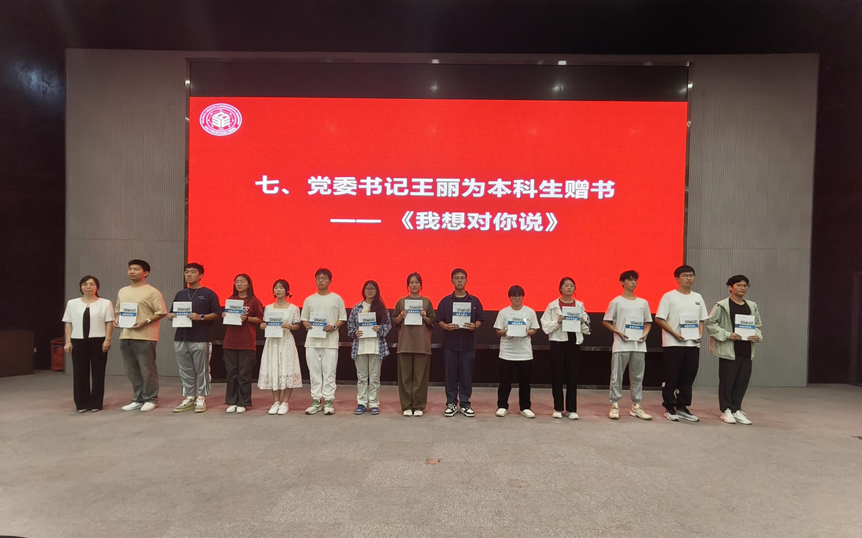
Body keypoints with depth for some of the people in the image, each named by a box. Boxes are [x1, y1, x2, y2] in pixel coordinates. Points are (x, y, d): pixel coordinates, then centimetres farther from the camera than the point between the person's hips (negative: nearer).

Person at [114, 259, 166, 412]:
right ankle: (138, 399, 22)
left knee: (147, 370, -1)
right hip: (125, 336, 7)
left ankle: (151, 399, 10)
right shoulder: (122, 291, 16)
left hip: (145, 337, -7)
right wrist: (116, 319, 5)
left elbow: (161, 312, -9)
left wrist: (145, 321, -19)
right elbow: (118, 310, 25)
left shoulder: (152, 292, -6)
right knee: (132, 370, 12)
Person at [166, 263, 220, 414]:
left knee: (201, 370, 0)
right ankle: (188, 397, 19)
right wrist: (171, 316, -3)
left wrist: (201, 317, -19)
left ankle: (201, 398, 8)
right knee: (185, 370, 9)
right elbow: (173, 313, 20)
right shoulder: (180, 294, 16)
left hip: (201, 339, -5)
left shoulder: (208, 293, 0)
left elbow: (216, 314, -5)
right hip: (181, 338, 5)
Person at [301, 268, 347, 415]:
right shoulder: (309, 299, 12)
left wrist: (334, 327, -14)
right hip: (312, 340, 3)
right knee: (314, 372, 7)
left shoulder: (336, 298, 4)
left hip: (330, 341, -3)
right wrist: (306, 324, -8)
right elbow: (304, 318, 14)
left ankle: (329, 402, 7)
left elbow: (342, 318, 4)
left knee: (329, 372, -1)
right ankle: (316, 401, 15)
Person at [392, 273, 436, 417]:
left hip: (422, 343, 0)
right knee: (405, 375, 1)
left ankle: (419, 406, 9)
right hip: (405, 342, 0)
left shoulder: (426, 301, 8)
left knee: (420, 375, 0)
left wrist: (425, 317, -10)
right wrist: (401, 317, -9)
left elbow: (432, 322, 9)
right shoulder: (401, 301, 9)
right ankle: (406, 406, 9)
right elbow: (395, 322, 11)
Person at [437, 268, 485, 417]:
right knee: (451, 374, 5)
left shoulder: (474, 301, 5)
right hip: (450, 343, 0)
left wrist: (474, 326, -14)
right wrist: (446, 326, -17)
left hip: (468, 343, 0)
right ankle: (451, 403, 17)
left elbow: (480, 320, 6)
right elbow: (439, 320, 3)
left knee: (466, 375, 5)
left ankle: (465, 404, 17)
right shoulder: (445, 301, 3)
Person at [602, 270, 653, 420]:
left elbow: (648, 322, 19)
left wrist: (645, 333, -1)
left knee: (637, 377, 8)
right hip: (621, 345, -4)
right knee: (616, 376, -2)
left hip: (639, 345, 4)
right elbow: (606, 322, 1)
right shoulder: (616, 301, 0)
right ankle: (614, 406, 5)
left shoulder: (643, 302, 12)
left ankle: (636, 406, 18)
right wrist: (619, 332, -12)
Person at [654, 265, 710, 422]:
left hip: (693, 343, 5)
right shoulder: (669, 296, -4)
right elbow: (659, 319, -8)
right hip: (673, 343, -5)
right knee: (671, 377, 0)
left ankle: (682, 407, 21)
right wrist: (675, 334, -15)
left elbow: (701, 319, 18)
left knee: (688, 377, 9)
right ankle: (669, 408, 10)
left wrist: (700, 334, 1)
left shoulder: (698, 297, 13)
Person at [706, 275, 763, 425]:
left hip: (746, 350, 5)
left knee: (742, 381, 8)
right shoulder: (722, 305, -6)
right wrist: (727, 335, -16)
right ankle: (726, 410, 14)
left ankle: (736, 409, 21)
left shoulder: (752, 306, 12)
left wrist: (757, 336, -3)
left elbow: (757, 325, 17)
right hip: (728, 350, -5)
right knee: (727, 381, 2)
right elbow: (710, 323, -8)